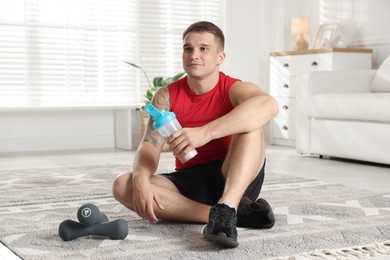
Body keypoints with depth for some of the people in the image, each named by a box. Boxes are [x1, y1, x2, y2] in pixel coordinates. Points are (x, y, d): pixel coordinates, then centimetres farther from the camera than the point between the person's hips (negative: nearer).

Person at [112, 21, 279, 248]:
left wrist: (205, 133, -44)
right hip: (190, 183, 4)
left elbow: (269, 106, -34)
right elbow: (150, 146, -7)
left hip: (235, 181, -3)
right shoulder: (167, 96, 3)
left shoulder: (235, 89, -9)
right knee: (123, 186, -22)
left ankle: (226, 209, -43)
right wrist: (141, 179, -31)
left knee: (251, 122, -26)